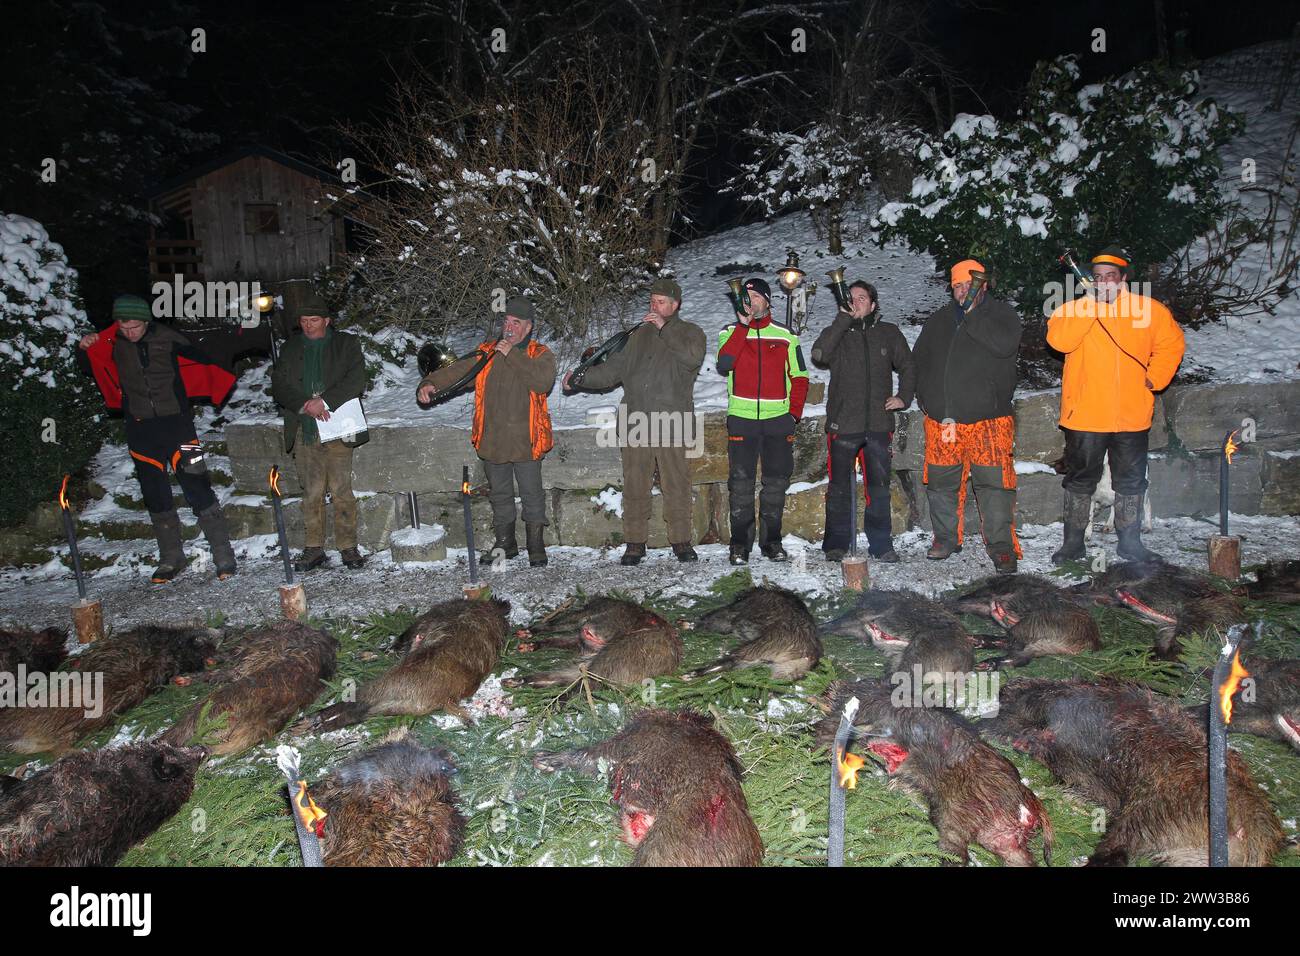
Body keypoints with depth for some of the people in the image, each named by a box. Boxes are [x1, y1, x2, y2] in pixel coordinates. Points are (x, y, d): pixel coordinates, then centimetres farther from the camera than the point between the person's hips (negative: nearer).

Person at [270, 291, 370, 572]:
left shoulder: (347, 344, 7)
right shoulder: (290, 349, 16)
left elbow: (356, 381, -7)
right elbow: (279, 386, 7)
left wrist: (324, 401, -17)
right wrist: (305, 405, -11)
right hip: (304, 433, 3)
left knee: (342, 491, -4)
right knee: (311, 493, 3)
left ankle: (348, 547, 4)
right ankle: (313, 548, 11)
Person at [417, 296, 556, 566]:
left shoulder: (541, 354, -1)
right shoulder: (486, 353, 8)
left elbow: (543, 381, -21)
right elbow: (456, 370, 0)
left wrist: (512, 355, -19)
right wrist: (430, 383, -18)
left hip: (526, 441, -3)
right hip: (493, 440, 4)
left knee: (532, 495, 3)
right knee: (499, 494, 15)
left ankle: (537, 545, 16)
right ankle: (505, 542, 29)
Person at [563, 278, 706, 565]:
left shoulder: (690, 332, 9)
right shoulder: (639, 335, 22)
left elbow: (693, 357, -14)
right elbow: (615, 368, 19)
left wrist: (665, 328, -12)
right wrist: (582, 377, 6)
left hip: (671, 423, -4)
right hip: (635, 423, 4)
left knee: (676, 484, -2)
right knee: (634, 485, 3)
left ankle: (681, 541, 10)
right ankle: (634, 543, 11)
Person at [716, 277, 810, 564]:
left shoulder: (785, 335, 10)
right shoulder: (730, 332, 7)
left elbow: (799, 377, 12)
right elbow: (724, 364, -14)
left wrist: (795, 413, 1)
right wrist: (743, 326, -14)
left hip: (778, 419, 1)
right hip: (741, 419, -1)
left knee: (776, 481, 5)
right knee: (740, 481, -3)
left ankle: (772, 540, 16)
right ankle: (740, 543, 4)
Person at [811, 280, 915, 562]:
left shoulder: (888, 333, 12)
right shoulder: (837, 332, 5)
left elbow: (908, 367, 23)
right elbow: (818, 355, -16)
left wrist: (903, 397, 9)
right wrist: (843, 319, -15)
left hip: (878, 425, 2)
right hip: (842, 425, -1)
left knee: (879, 487, 5)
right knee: (839, 488, 4)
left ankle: (881, 544, 14)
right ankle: (836, 544, 13)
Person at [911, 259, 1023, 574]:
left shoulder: (1002, 314, 3)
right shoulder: (938, 321, 15)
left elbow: (1005, 345, -19)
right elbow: (919, 360, 23)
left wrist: (972, 314, -13)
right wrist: (925, 397, 11)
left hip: (988, 420, -4)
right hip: (941, 419, 4)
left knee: (994, 482, -7)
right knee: (941, 483, 10)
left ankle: (1001, 545, 1)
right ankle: (945, 538, 25)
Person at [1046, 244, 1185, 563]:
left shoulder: (1149, 309, 3)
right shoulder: (1075, 308, -2)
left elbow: (1171, 343, 13)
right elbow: (1058, 339, -20)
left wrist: (1154, 378, 1)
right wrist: (1090, 303, -21)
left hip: (1132, 416, 2)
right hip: (1084, 415, -2)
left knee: (1131, 482, 13)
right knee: (1080, 480, 8)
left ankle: (1130, 541, 26)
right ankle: (1073, 541, 19)